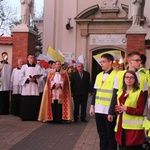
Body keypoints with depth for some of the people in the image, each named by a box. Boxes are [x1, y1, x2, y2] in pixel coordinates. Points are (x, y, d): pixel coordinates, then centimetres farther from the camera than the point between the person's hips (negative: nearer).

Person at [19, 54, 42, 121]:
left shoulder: (38, 67, 9)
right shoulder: (24, 66, 8)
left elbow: (40, 77, 4)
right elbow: (21, 77, 2)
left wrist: (35, 79, -13)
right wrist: (28, 79, -12)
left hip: (34, 88, 1)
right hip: (26, 87, 0)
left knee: (35, 103, -3)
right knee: (26, 103, -2)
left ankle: (34, 117, 4)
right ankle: (25, 117, 5)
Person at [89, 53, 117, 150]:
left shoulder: (116, 75, -8)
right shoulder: (99, 75, 12)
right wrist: (92, 106, 13)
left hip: (109, 111, -6)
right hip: (98, 110, 6)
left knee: (110, 135, 6)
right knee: (102, 134, 14)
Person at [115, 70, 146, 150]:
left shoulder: (139, 93, -7)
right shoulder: (120, 92, 14)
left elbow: (141, 111, -12)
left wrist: (126, 109, -21)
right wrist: (117, 109, -4)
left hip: (134, 128, -6)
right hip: (121, 126, 6)